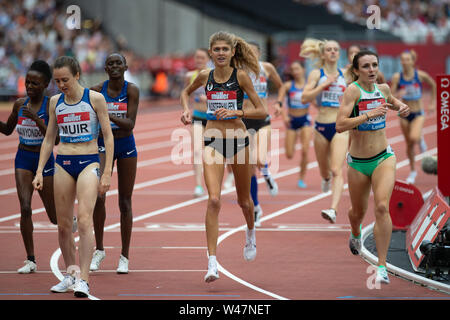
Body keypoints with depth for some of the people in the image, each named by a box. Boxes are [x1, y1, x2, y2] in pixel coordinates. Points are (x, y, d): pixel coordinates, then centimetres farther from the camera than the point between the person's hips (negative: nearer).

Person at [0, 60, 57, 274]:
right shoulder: (19, 104, 1)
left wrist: (37, 119, -28)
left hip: (44, 160, -3)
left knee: (55, 217, 8)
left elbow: (56, 140, -19)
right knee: (25, 208, -15)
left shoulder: (51, 106, -12)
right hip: (23, 159, 3)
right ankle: (31, 260, -8)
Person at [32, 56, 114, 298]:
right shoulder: (55, 102, 7)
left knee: (84, 219, -18)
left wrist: (107, 172, -7)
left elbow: (108, 136, -1)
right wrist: (39, 171, 9)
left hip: (89, 162, -4)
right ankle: (69, 275, 20)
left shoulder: (95, 99, -4)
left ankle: (83, 279, -22)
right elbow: (49, 139, 16)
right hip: (63, 163, 4)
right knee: (63, 224, 5)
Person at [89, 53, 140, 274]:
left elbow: (130, 124, -18)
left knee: (125, 202, 4)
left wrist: (110, 116, -31)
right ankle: (99, 250, -1)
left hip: (126, 147, 0)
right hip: (103, 145, 1)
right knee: (98, 196, -16)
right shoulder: (97, 90, -4)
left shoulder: (131, 90, -9)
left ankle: (124, 257, 12)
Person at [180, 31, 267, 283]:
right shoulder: (205, 76, 2)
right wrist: (187, 110, 6)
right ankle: (212, 262, -18)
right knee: (214, 200, -16)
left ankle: (251, 233, 51)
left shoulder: (241, 76, -6)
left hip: (238, 139, -1)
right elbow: (186, 92, 25)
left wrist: (236, 111, -19)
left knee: (244, 200, 16)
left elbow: (262, 112, -6)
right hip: (213, 141, 1)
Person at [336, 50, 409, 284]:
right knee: (358, 211, 17)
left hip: (383, 158, 2)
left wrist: (401, 107, 7)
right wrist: (370, 114, -30)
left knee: (382, 207, -19)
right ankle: (356, 234, 55)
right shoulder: (353, 90, -14)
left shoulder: (383, 88, 2)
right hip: (358, 163, -2)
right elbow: (340, 125, -26)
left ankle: (382, 266, -16)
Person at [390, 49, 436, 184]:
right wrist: (397, 95, -30)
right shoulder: (397, 77, -8)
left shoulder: (421, 75, -10)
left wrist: (433, 102, 10)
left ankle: (420, 139, 11)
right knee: (409, 144, 10)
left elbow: (433, 85, 9)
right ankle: (413, 172, 28)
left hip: (418, 113, -2)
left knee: (414, 138, -27)